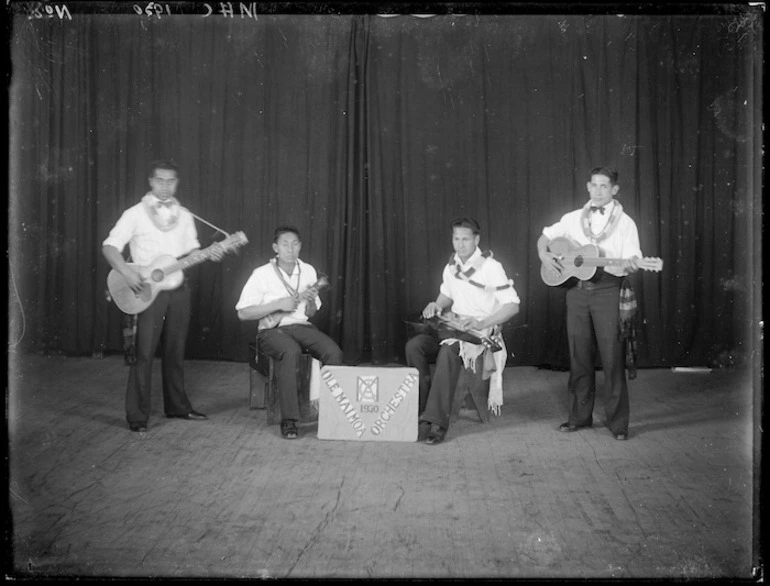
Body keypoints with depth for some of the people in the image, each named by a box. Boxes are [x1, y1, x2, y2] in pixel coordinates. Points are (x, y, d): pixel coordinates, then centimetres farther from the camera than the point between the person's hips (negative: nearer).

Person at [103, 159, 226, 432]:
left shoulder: (184, 216, 12)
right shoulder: (135, 214, -3)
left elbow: (192, 251, 16)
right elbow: (109, 247, -6)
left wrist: (209, 254, -5)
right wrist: (126, 272, -21)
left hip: (178, 287, 5)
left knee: (175, 350, 12)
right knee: (144, 352, -6)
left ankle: (177, 405, 25)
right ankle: (137, 415, 0)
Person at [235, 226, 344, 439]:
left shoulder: (308, 271, 9)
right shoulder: (262, 274, -5)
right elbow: (243, 313, -9)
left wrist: (311, 300, -7)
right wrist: (279, 304, -15)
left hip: (301, 326, 4)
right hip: (272, 330, -4)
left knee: (333, 352, -24)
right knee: (291, 351, -38)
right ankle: (289, 419, -32)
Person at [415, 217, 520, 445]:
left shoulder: (490, 266, -12)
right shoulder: (451, 266, 8)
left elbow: (512, 305, -16)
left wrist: (481, 324, -27)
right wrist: (436, 306, 2)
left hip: (482, 330, -7)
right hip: (453, 324, 7)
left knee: (448, 352, -36)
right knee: (414, 345, -19)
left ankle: (437, 422, -33)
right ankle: (424, 409, -13)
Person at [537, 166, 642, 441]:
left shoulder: (625, 223, 3)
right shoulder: (573, 218, 12)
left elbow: (632, 261, -3)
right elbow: (545, 237, 21)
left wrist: (628, 265, -26)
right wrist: (544, 254, 1)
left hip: (607, 290, -3)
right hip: (576, 288, 3)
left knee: (612, 356, -5)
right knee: (579, 355, 8)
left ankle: (618, 421, 4)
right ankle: (580, 416, 18)